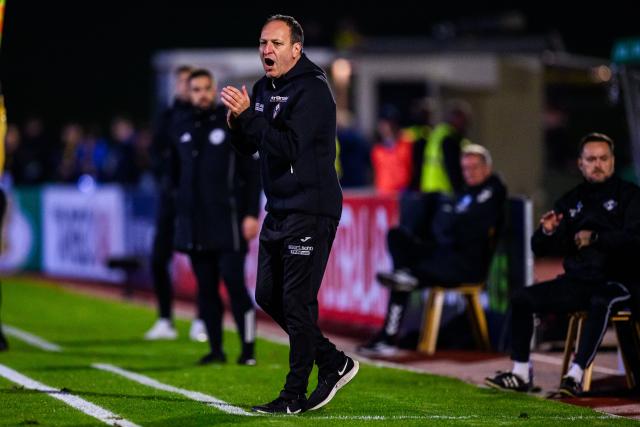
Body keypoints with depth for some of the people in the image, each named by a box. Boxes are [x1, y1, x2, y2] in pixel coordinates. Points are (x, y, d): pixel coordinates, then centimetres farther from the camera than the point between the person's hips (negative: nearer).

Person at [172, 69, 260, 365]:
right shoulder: (182, 127, 13)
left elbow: (251, 171, -2)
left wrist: (251, 214, -9)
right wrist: (180, 212, 14)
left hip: (228, 221, -4)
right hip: (194, 224, 5)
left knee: (234, 281, -10)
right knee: (205, 287, 5)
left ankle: (248, 349, -5)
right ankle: (215, 349, 10)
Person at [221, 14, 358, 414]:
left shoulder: (312, 90, -15)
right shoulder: (264, 88, 12)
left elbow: (290, 147, -25)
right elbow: (250, 147, 16)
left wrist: (248, 115, -26)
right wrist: (237, 123, -4)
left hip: (311, 212, -9)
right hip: (278, 209, 9)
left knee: (297, 302, -8)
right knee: (269, 296, 11)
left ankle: (295, 395, -1)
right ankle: (334, 363, 23)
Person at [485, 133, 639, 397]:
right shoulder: (571, 201, 15)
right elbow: (539, 248, 13)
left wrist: (595, 238, -18)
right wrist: (547, 233, -9)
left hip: (615, 281, -6)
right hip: (576, 281, 6)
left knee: (601, 302, -38)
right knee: (521, 299, -8)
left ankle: (575, 375, -40)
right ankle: (521, 374, -6)